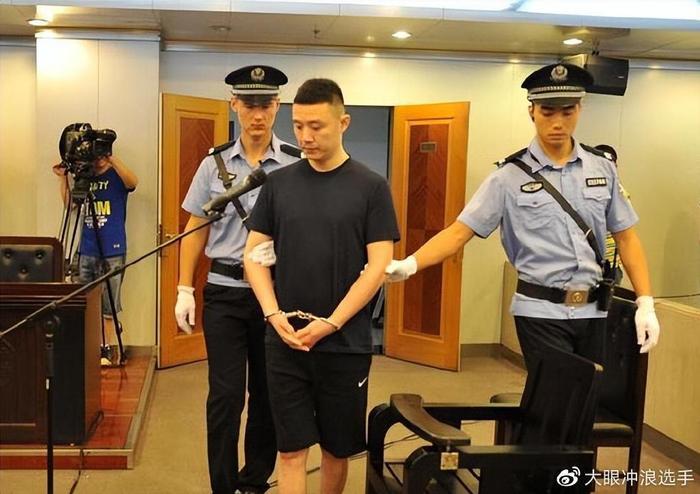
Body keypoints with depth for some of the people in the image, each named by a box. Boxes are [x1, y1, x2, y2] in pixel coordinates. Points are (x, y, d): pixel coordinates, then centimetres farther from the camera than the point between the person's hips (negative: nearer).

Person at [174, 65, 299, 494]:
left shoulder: (296, 164, -4)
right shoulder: (215, 163, 4)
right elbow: (196, 230, 8)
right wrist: (185, 289, 5)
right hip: (224, 292, 1)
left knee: (268, 393, 12)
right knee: (226, 394, 1)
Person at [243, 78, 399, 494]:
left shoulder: (371, 187, -4)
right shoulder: (279, 183, 4)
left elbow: (378, 266, -7)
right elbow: (254, 254, 6)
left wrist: (329, 324, -14)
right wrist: (274, 314, -9)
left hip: (346, 343, -1)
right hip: (285, 341, 2)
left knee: (337, 448, 12)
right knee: (292, 449, 4)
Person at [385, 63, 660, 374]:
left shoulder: (602, 168, 5)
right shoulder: (510, 176, -5)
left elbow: (626, 238, 9)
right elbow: (459, 232, -8)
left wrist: (645, 303, 2)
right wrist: (409, 264, -23)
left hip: (594, 310, 4)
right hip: (541, 312, -3)